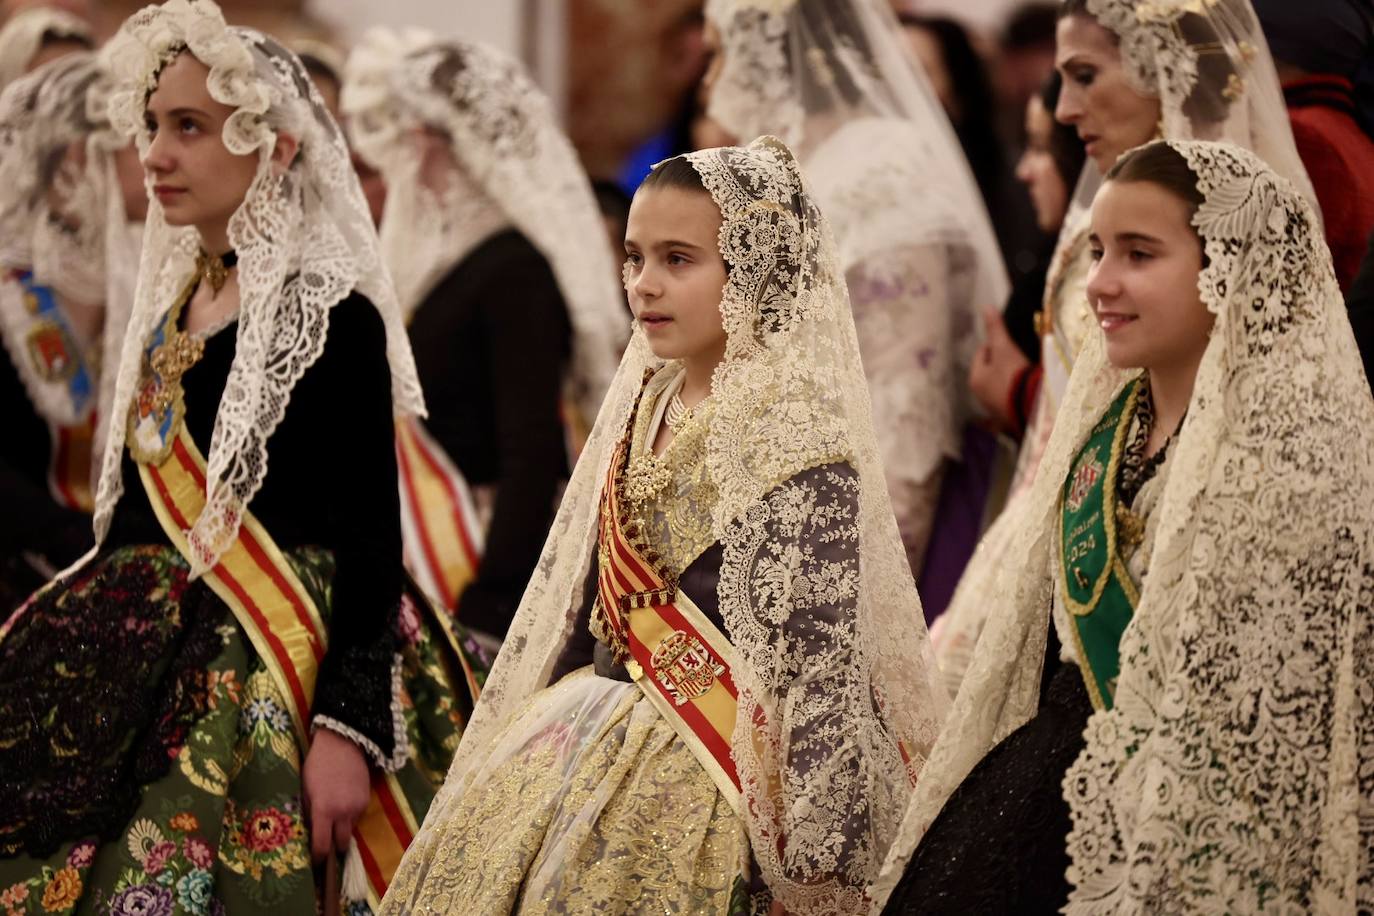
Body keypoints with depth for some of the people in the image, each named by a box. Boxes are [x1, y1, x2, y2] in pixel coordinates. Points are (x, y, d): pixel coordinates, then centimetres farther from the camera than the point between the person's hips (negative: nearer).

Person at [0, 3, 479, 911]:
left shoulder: (331, 317, -10)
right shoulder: (173, 306, 12)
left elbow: (371, 539, -13)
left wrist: (349, 726, -20)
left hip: (278, 678, -7)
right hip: (153, 674, 7)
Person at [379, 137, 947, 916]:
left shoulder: (797, 432, -15)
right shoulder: (645, 407, 10)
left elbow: (822, 648, -19)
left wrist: (820, 853, -21)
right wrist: (546, 723, 18)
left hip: (704, 764, -8)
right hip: (593, 728, 8)